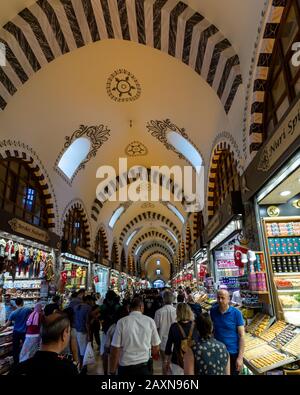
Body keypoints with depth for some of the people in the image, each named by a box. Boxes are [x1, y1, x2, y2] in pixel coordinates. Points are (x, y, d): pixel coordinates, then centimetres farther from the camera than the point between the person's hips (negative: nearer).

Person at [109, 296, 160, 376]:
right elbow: (156, 347, 0)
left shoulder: (122, 322, -11)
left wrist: (112, 371, 2)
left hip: (125, 366, 0)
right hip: (144, 365, 1)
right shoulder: (150, 321, -7)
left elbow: (115, 348, -10)